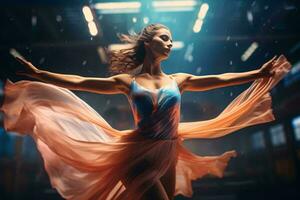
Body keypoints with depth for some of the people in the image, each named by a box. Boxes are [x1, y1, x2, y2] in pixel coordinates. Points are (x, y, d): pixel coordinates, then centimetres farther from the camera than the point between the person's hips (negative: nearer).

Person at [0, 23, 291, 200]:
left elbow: (219, 79, 6)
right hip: (138, 156, -4)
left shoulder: (179, 80, 7)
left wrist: (258, 73, 3)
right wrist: (38, 73, -6)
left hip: (168, 156, 4)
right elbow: (79, 82, -2)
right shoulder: (127, 81, 0)